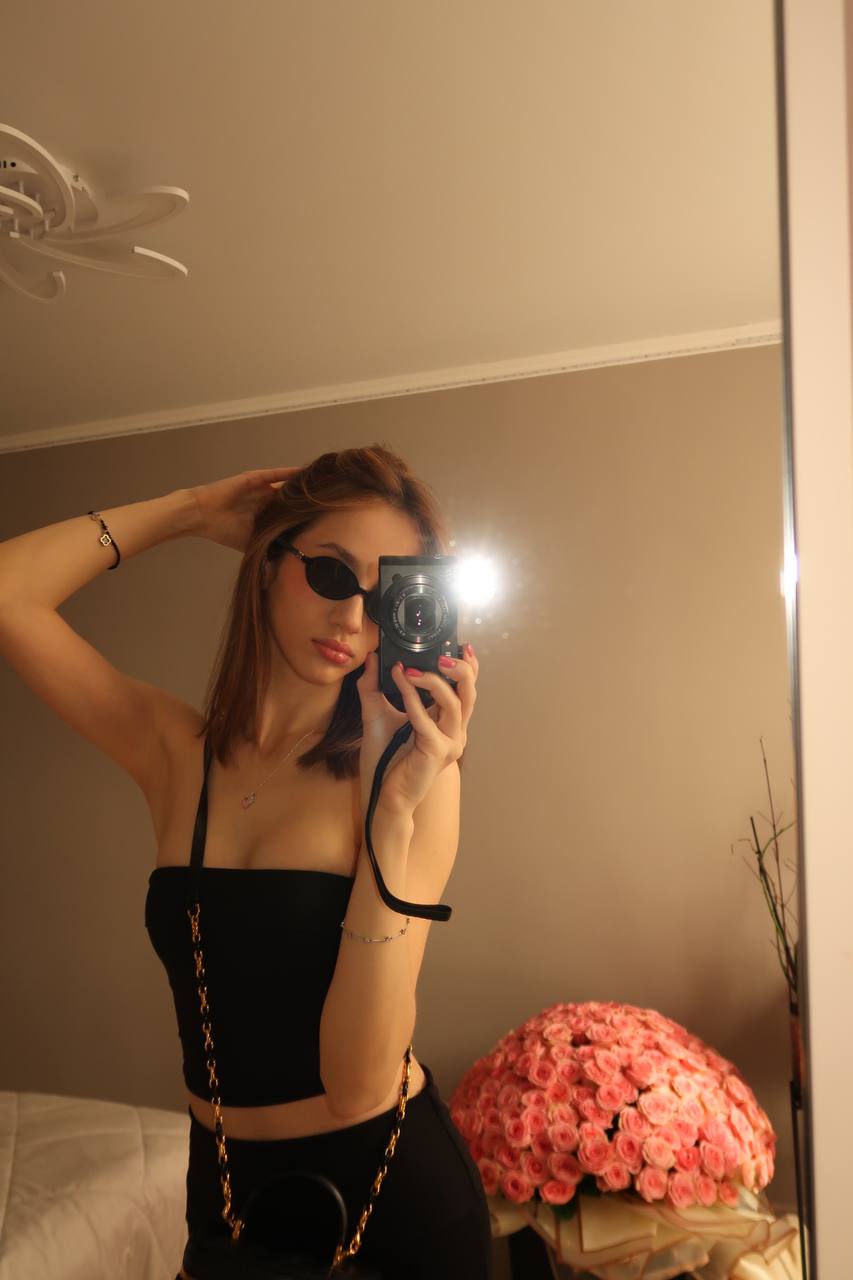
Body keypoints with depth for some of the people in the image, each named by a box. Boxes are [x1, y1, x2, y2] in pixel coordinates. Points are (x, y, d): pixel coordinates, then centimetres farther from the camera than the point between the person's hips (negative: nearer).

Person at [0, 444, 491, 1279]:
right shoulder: (173, 750, -8)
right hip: (225, 1179, 3)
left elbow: (359, 1085, -23)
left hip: (391, 1181, -2)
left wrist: (394, 809, -32)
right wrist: (193, 511, -11)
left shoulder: (415, 771, -18)